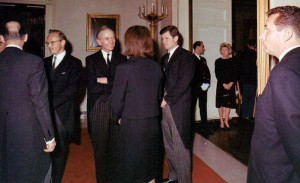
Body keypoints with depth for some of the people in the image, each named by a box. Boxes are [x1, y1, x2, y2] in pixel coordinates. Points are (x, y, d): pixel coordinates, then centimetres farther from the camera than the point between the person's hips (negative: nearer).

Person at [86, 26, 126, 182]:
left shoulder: (122, 59, 10)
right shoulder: (91, 60, 7)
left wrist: (105, 81, -7)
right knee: (100, 146, 7)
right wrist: (114, 85, -5)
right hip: (98, 108, 0)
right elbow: (91, 86, -5)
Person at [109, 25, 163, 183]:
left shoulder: (124, 68, -16)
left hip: (132, 125, -5)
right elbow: (159, 96, 8)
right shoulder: (157, 67, -1)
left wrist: (118, 117, 7)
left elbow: (117, 100, -12)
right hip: (153, 123, 5)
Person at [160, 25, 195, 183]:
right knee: (168, 145, 14)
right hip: (165, 106, 8)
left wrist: (168, 99, -13)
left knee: (180, 146, -2)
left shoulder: (185, 56, -4)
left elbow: (183, 82, -14)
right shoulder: (164, 58, 19)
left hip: (178, 107, -7)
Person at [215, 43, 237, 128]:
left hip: (230, 85, 1)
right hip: (221, 85, -1)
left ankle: (226, 120, 13)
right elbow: (217, 74, -3)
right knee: (220, 104, 0)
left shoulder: (232, 61, 5)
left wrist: (231, 83, -11)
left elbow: (235, 74, 1)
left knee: (228, 103, 3)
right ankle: (221, 121, 9)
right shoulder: (218, 61, 2)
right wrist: (224, 84, -11)